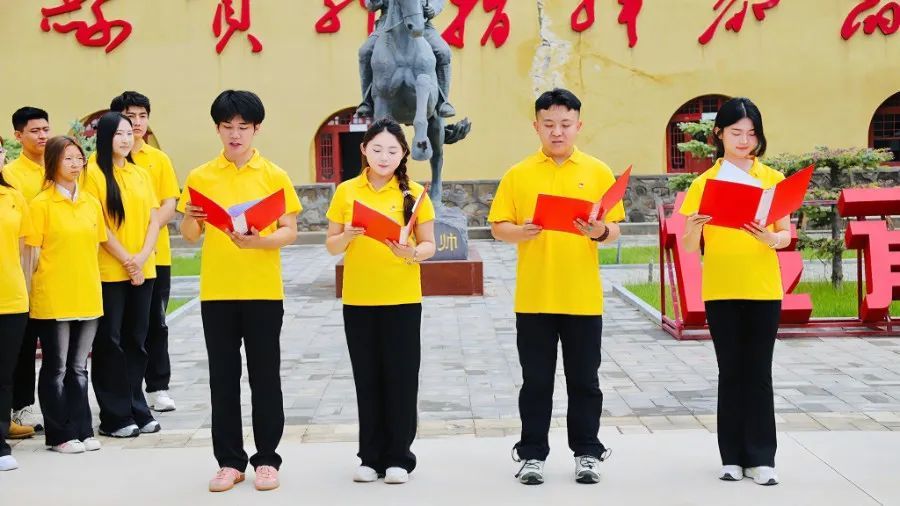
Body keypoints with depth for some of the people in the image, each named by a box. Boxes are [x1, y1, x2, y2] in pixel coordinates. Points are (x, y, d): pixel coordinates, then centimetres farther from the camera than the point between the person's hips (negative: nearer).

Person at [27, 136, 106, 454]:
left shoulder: (92, 204, 9)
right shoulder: (41, 204, -6)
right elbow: (32, 251, -6)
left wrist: (92, 285, 13)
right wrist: (31, 293, -10)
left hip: (87, 298, 5)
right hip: (53, 300, -5)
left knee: (78, 367, 12)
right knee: (56, 368, 4)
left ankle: (82, 430, 18)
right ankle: (59, 434, 11)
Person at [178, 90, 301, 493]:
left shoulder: (274, 176, 0)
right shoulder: (200, 177, 4)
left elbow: (290, 232, -2)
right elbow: (189, 236, 6)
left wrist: (259, 241, -20)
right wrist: (190, 220, -16)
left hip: (264, 291, -1)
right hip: (216, 291, 2)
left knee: (265, 377, 4)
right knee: (223, 378, 6)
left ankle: (267, 459, 14)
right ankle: (229, 461, 15)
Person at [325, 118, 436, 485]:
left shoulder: (414, 193, -1)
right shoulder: (346, 192, 3)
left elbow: (430, 245, 1)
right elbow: (331, 246, 6)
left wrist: (411, 253, -19)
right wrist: (346, 237, -15)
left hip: (402, 300, -1)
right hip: (358, 300, 1)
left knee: (401, 378, 2)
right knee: (367, 379, 8)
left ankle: (398, 457, 12)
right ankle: (371, 456, 17)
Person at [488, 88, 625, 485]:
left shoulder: (599, 173, 4)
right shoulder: (518, 174, 3)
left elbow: (614, 229, 4)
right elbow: (498, 227, 2)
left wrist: (600, 232, -18)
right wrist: (521, 232, -19)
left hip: (584, 298, 0)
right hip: (533, 298, 0)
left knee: (584, 381, 8)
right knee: (536, 381, 7)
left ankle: (587, 453, 19)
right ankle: (531, 454, 17)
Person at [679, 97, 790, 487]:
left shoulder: (773, 179, 4)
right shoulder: (705, 182, 2)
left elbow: (787, 235, 4)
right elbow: (689, 247, 2)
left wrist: (771, 239, -18)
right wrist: (695, 226, -20)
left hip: (763, 290, 0)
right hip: (721, 291, 0)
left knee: (759, 373, 2)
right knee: (731, 372, 6)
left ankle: (761, 458, 7)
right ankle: (732, 457, 12)